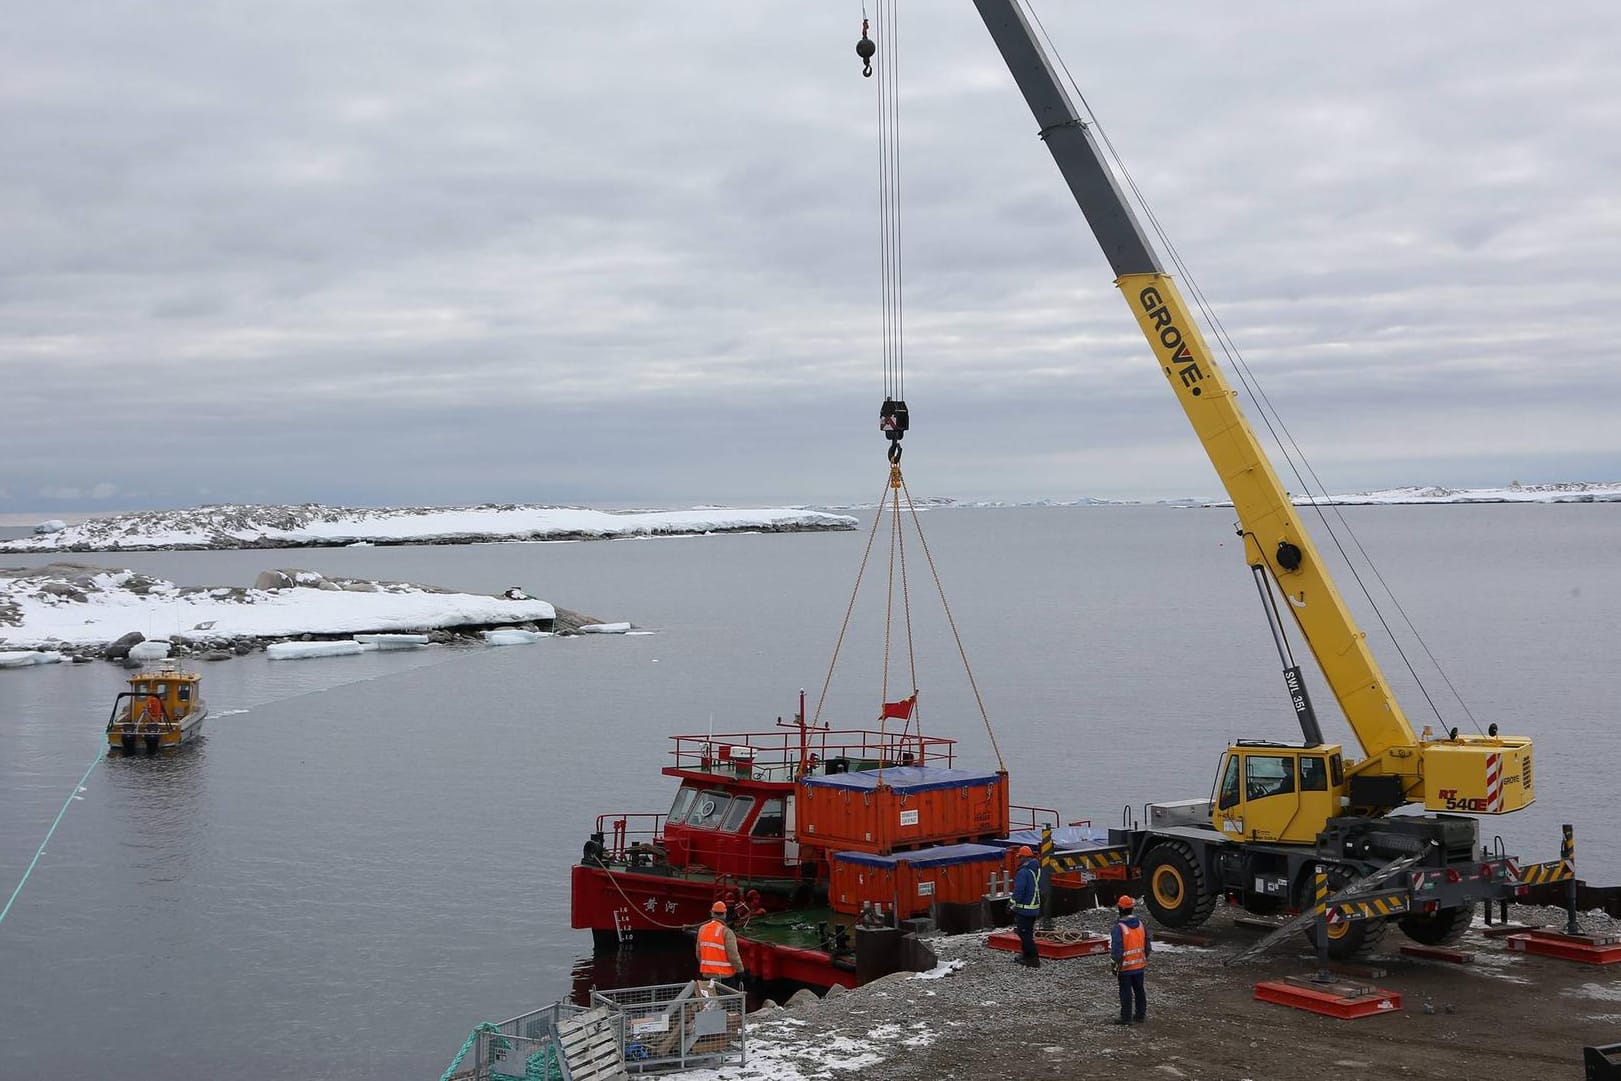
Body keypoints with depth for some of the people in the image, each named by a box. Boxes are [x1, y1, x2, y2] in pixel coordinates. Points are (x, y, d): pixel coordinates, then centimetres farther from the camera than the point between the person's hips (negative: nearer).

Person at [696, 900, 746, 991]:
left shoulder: (702, 929, 4)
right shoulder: (726, 932, -16)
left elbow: (699, 953, 12)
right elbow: (733, 955, -16)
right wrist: (740, 971, -5)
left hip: (707, 975, 6)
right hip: (724, 975, -6)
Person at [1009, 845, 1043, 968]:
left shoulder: (1023, 872, -21)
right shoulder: (1037, 870, 8)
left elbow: (1018, 892, -22)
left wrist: (1012, 906, -13)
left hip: (1024, 909, -9)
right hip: (1035, 907, 9)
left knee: (1024, 934, -3)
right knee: (1028, 932, 20)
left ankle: (1033, 959, -5)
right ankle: (1026, 955, 29)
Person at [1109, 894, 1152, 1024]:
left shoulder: (1118, 928, -20)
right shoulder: (1141, 924, 0)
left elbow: (1116, 950, -20)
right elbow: (1148, 945, 9)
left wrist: (1114, 964, -9)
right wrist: (1145, 958, 21)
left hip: (1125, 966, -6)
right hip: (1140, 965, 6)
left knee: (1126, 992, 2)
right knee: (1139, 990, 17)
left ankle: (1126, 1017, 7)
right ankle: (1141, 1014, 27)